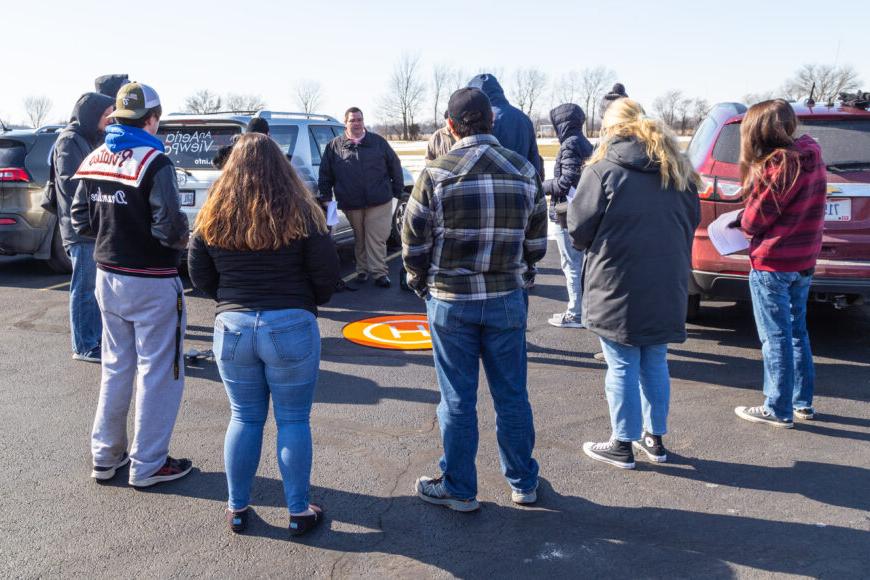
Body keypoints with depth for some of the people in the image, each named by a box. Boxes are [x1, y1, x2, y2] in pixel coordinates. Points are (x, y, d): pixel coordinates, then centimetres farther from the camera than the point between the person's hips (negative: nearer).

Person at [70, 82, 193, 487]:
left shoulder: (93, 160, 6)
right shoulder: (154, 162, -17)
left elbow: (80, 219, 9)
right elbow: (169, 227, -23)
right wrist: (184, 240, -3)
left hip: (108, 277, 7)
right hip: (151, 283, -7)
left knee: (115, 368, 19)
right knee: (157, 372, 5)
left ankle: (105, 456, 29)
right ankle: (148, 465, 15)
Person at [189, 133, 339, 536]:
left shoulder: (214, 215, 1)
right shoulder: (299, 213, -8)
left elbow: (199, 275, 7)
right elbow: (327, 272, -6)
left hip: (232, 326, 3)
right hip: (292, 327, -2)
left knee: (244, 418, 16)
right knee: (293, 421, 9)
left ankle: (237, 509, 26)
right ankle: (299, 512, 18)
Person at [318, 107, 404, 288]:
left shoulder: (378, 142, 6)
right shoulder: (335, 146, 6)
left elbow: (394, 166, 10)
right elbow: (325, 174, 8)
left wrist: (398, 190, 9)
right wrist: (325, 197, 3)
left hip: (379, 202, -1)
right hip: (351, 204, 1)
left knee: (376, 238, -2)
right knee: (359, 239, 12)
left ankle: (379, 272, 5)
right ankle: (362, 270, 23)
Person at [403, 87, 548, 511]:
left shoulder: (436, 173, -9)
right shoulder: (524, 171, 0)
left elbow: (413, 242, -4)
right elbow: (536, 243, 6)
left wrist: (421, 285, 13)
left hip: (451, 301, -2)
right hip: (507, 300, 3)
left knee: (457, 399, 8)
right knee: (512, 395, 14)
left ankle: (458, 489, 21)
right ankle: (524, 483, 28)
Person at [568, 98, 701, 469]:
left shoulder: (604, 168, -10)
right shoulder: (678, 169, 9)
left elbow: (579, 226, -10)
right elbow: (692, 221, 15)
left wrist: (588, 245, 11)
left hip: (618, 285, -6)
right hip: (667, 285, 6)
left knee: (622, 367, 4)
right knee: (655, 363, 17)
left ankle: (623, 444, 15)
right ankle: (654, 438, 28)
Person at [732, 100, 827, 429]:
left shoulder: (777, 167, -20)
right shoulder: (811, 158, 5)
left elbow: (753, 222, -15)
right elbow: (798, 211, 10)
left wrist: (745, 220, 7)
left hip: (772, 264, -8)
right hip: (804, 262, 8)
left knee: (776, 338, 1)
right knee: (796, 333, 19)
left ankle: (778, 411, 10)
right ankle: (803, 402, 28)